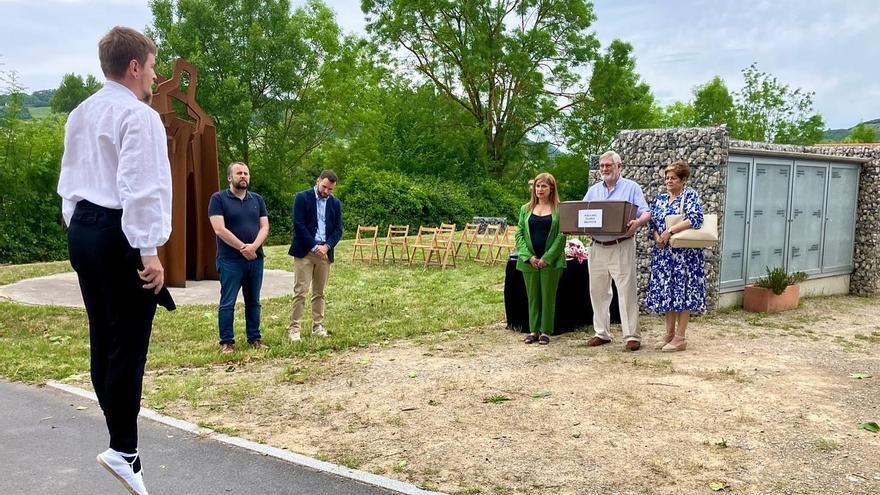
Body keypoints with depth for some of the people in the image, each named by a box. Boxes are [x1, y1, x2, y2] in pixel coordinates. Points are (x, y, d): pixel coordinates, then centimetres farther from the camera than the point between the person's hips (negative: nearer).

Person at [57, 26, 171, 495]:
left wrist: (80, 230, 22)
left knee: (103, 339, 12)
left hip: (82, 231, 9)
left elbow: (69, 181, 18)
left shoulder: (80, 115, 15)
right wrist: (149, 252, -18)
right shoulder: (138, 116, -12)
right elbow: (140, 189, -19)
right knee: (128, 343, -5)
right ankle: (122, 450, -2)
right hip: (120, 234, -9)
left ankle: (121, 441, 21)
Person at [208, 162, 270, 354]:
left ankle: (254, 338, 19)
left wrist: (254, 246, -14)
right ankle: (227, 342, 7)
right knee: (227, 303, 0)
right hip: (230, 260, -4)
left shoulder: (257, 199, 11)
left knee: (253, 302, 11)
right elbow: (220, 230, -12)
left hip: (255, 259, 4)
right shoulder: (218, 198, -3)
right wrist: (243, 248, -13)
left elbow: (264, 227, 4)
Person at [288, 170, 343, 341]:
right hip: (304, 251, -4)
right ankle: (294, 328, -2)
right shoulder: (302, 198, -3)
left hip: (324, 252, 4)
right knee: (300, 292, -6)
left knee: (319, 293, 10)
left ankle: (318, 326, 17)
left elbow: (338, 229, 7)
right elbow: (299, 225, -9)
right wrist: (314, 247, -13)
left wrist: (326, 247, -9)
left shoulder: (335, 203, 10)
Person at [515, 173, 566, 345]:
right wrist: (529, 256, -8)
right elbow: (519, 234, 5)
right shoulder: (526, 209, 9)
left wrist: (547, 258, -13)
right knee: (532, 297, 8)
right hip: (529, 261, 3)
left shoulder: (559, 210, -1)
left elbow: (561, 236, -6)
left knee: (548, 297, 4)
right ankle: (534, 330, 17)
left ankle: (546, 331, 13)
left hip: (550, 261, -3)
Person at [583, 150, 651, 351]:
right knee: (597, 292, 8)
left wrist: (638, 223, -29)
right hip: (597, 248, 5)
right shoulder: (593, 190, 16)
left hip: (621, 246, -5)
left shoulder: (631, 187, 2)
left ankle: (632, 336, -2)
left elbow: (646, 213, -7)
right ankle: (602, 333, 18)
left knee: (627, 291, -6)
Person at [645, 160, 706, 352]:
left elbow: (695, 219, -20)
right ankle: (669, 334, 17)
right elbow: (652, 222, 13)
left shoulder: (690, 195, -6)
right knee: (666, 292, 8)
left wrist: (670, 231, -23)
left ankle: (680, 337, 2)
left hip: (684, 253, -6)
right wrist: (657, 237, -8)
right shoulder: (660, 198, 13)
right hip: (663, 253, 6)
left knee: (682, 292, -3)